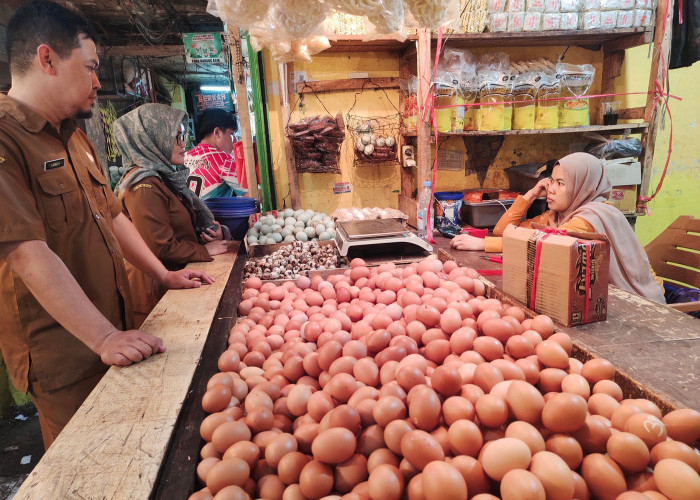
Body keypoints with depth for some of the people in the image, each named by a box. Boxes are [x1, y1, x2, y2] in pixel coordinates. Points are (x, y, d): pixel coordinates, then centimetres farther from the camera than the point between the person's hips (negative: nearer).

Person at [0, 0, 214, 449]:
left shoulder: (75, 138, 13)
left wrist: (165, 275, 14)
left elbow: (112, 215, 18)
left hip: (115, 334, 8)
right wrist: (104, 338, -28)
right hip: (62, 353, -8)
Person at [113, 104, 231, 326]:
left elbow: (181, 228, 23)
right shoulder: (144, 187, -19)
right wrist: (205, 251, -11)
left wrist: (210, 232, 2)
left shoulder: (166, 177, 12)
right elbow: (161, 247, -23)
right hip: (155, 289, -9)